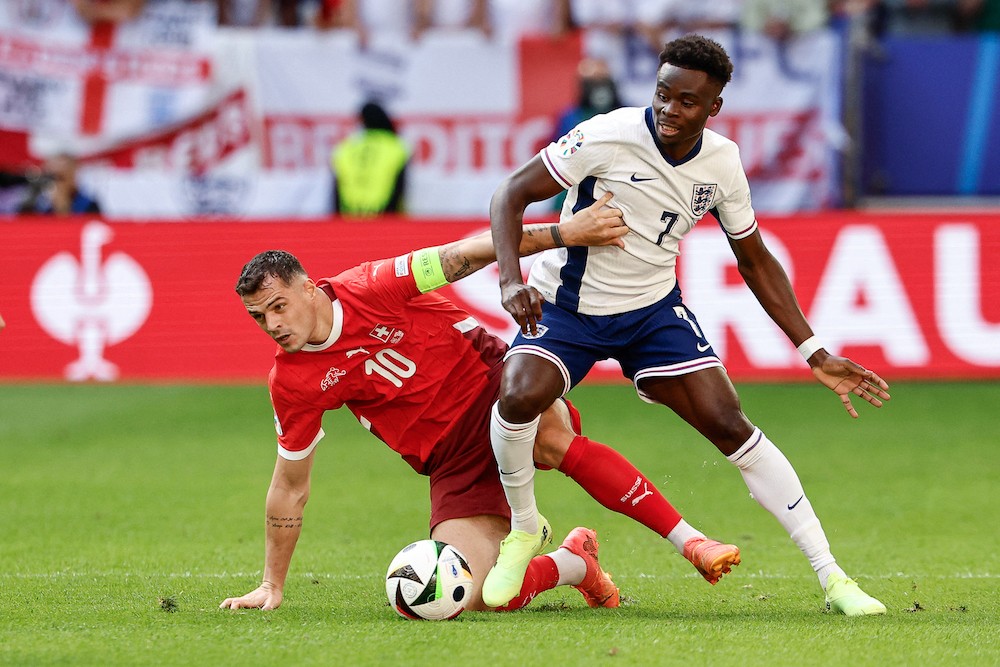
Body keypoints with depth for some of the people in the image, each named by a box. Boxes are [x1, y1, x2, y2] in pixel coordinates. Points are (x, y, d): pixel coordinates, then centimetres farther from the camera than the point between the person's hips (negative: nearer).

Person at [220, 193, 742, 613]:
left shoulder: (371, 288, -12)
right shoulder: (291, 383, -3)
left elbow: (469, 252, -11)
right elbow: (289, 487, 7)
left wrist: (562, 233, -21)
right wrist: (271, 586, 11)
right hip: (454, 460, 2)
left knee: (555, 440, -37)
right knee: (473, 596, -20)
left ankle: (692, 543, -32)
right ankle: (573, 563, 10)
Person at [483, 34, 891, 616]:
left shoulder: (721, 162, -7)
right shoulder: (608, 137, -22)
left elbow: (755, 261, 7)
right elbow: (512, 195, -16)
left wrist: (815, 354, 2)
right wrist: (512, 280, -33)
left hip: (654, 308, 3)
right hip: (565, 304, -3)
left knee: (732, 427, -9)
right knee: (520, 398, -31)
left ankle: (831, 576, -1)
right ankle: (524, 527, -1)